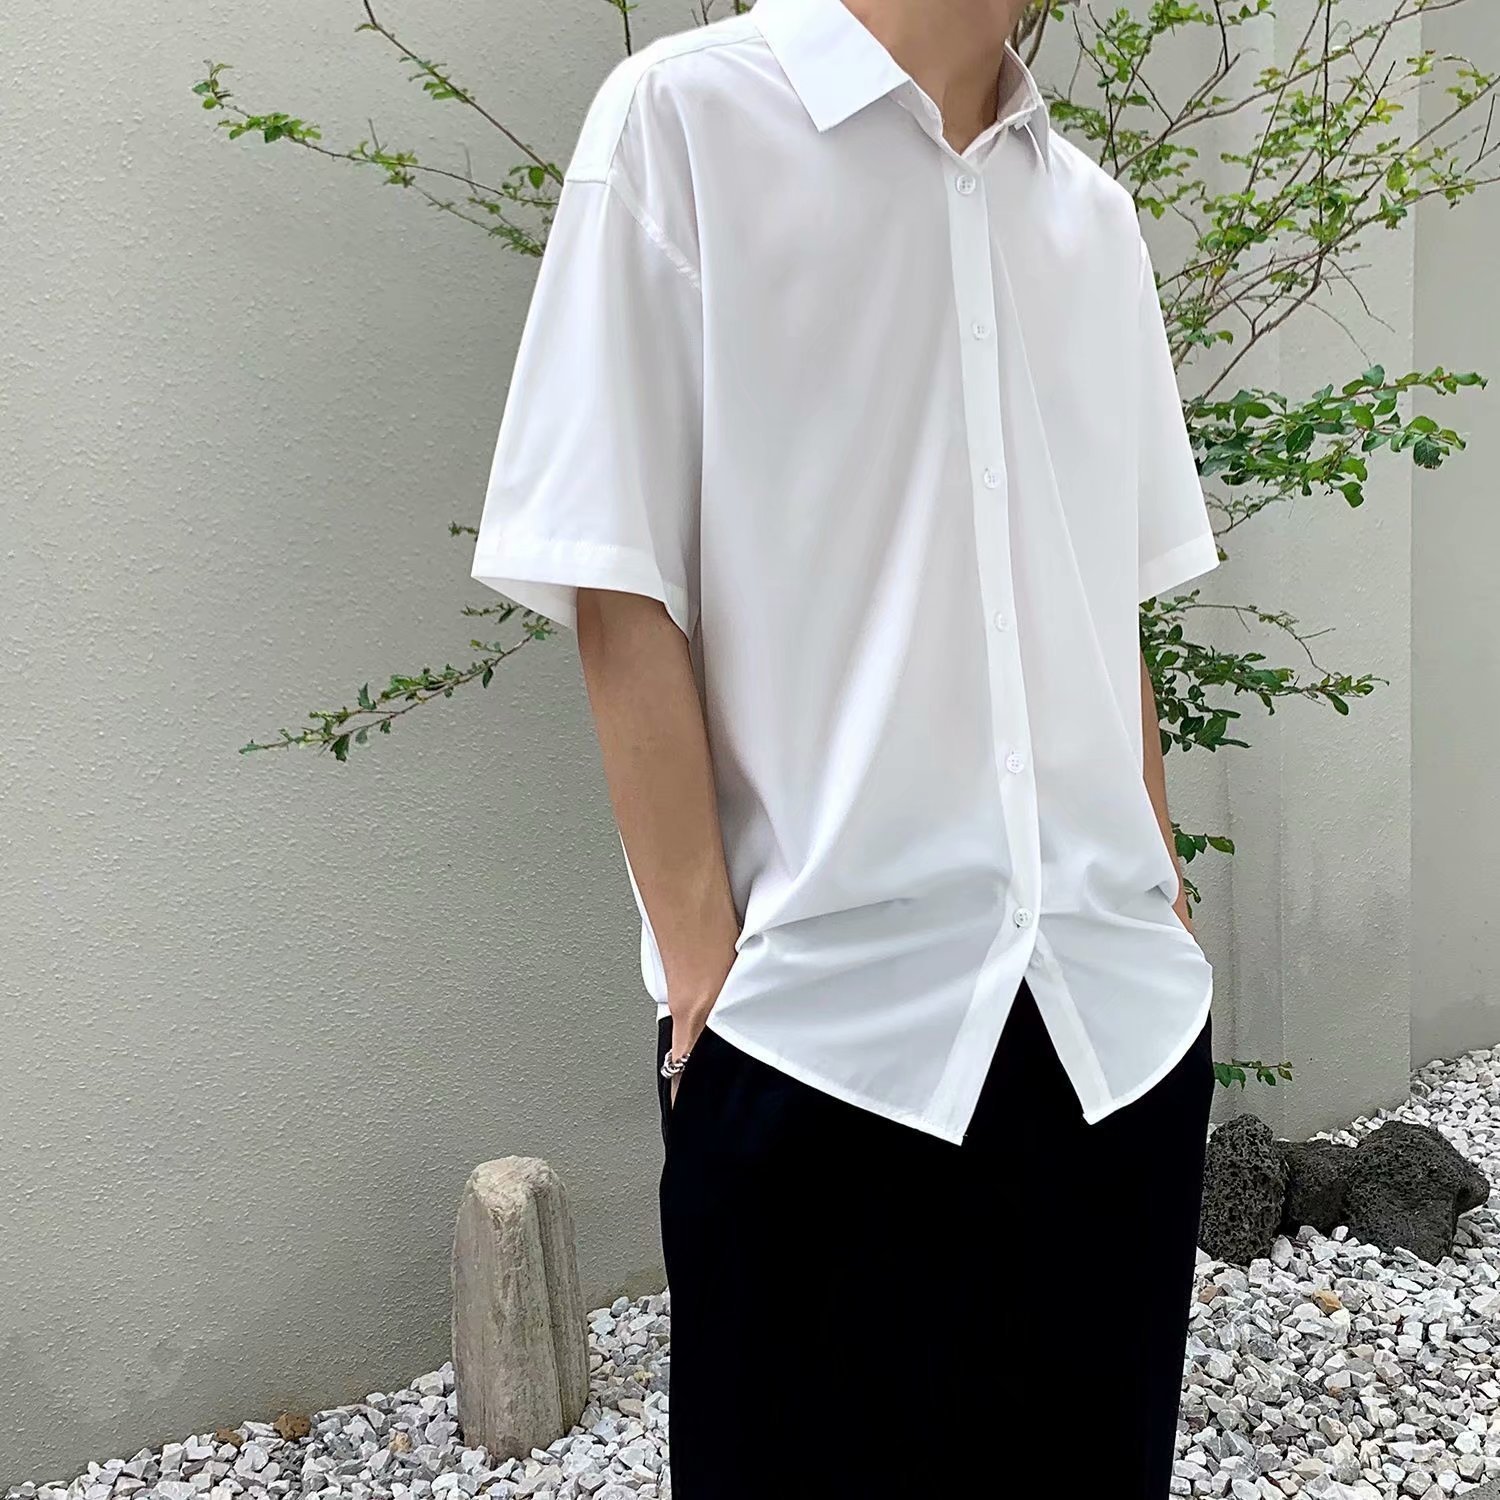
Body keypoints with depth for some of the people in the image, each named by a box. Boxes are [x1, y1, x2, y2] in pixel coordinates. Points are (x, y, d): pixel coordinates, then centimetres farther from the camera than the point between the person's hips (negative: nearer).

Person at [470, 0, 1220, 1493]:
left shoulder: (1093, 211, 13)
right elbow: (622, 598, -8)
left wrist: (1163, 901, 11)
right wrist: (705, 965, -10)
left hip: (1124, 1013, 6)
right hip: (825, 1019, -5)